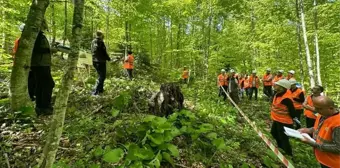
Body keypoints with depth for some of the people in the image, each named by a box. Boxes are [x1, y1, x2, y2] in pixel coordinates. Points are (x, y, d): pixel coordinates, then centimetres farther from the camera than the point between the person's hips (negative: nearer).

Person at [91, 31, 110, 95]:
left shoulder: (93, 42, 13)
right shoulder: (100, 42, -13)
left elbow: (93, 52, 18)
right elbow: (104, 52, -12)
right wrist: (108, 58, 3)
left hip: (94, 61, 9)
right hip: (101, 61, -9)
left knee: (100, 75, 21)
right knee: (102, 76, -4)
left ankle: (100, 89, 25)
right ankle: (95, 91, -9)